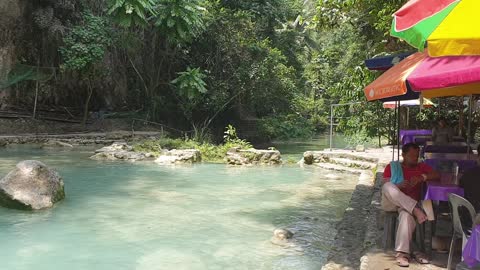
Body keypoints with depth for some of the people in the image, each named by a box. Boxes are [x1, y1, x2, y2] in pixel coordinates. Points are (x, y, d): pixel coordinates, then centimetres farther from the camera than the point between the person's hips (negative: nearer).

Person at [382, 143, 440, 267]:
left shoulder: (421, 167, 16)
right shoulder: (392, 167, 8)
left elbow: (437, 175, 1)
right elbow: (385, 187, -2)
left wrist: (422, 178, -15)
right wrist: (398, 186, -23)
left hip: (409, 205, 1)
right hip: (391, 203, 0)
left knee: (407, 215, -38)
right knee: (388, 187, -35)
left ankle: (402, 252, -38)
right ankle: (416, 210, -40)